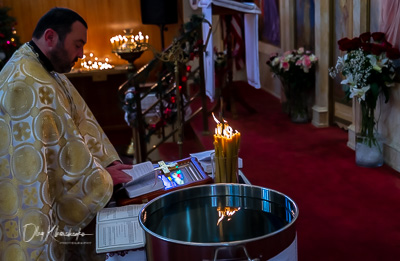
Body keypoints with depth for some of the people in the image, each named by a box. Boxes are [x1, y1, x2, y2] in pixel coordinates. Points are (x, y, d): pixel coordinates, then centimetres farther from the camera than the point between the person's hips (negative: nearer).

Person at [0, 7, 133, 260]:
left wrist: (110, 162, -2)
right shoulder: (28, 85, -27)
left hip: (50, 195, 10)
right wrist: (103, 177, -11)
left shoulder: (46, 70, 7)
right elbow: (62, 148, -24)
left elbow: (79, 118, 7)